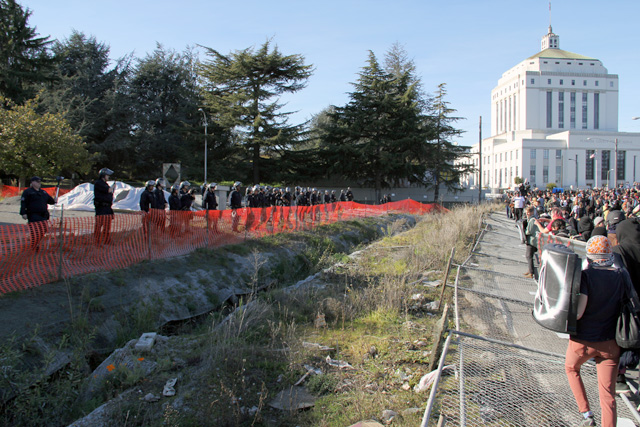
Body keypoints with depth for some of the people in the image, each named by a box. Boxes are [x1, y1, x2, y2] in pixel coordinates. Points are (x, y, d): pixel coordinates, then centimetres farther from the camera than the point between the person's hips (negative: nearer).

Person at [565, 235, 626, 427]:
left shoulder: (586, 276, -17)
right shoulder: (622, 275, -4)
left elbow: (577, 313, -22)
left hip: (583, 340, -2)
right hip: (611, 343, 3)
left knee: (571, 368, 28)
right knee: (608, 395, 9)